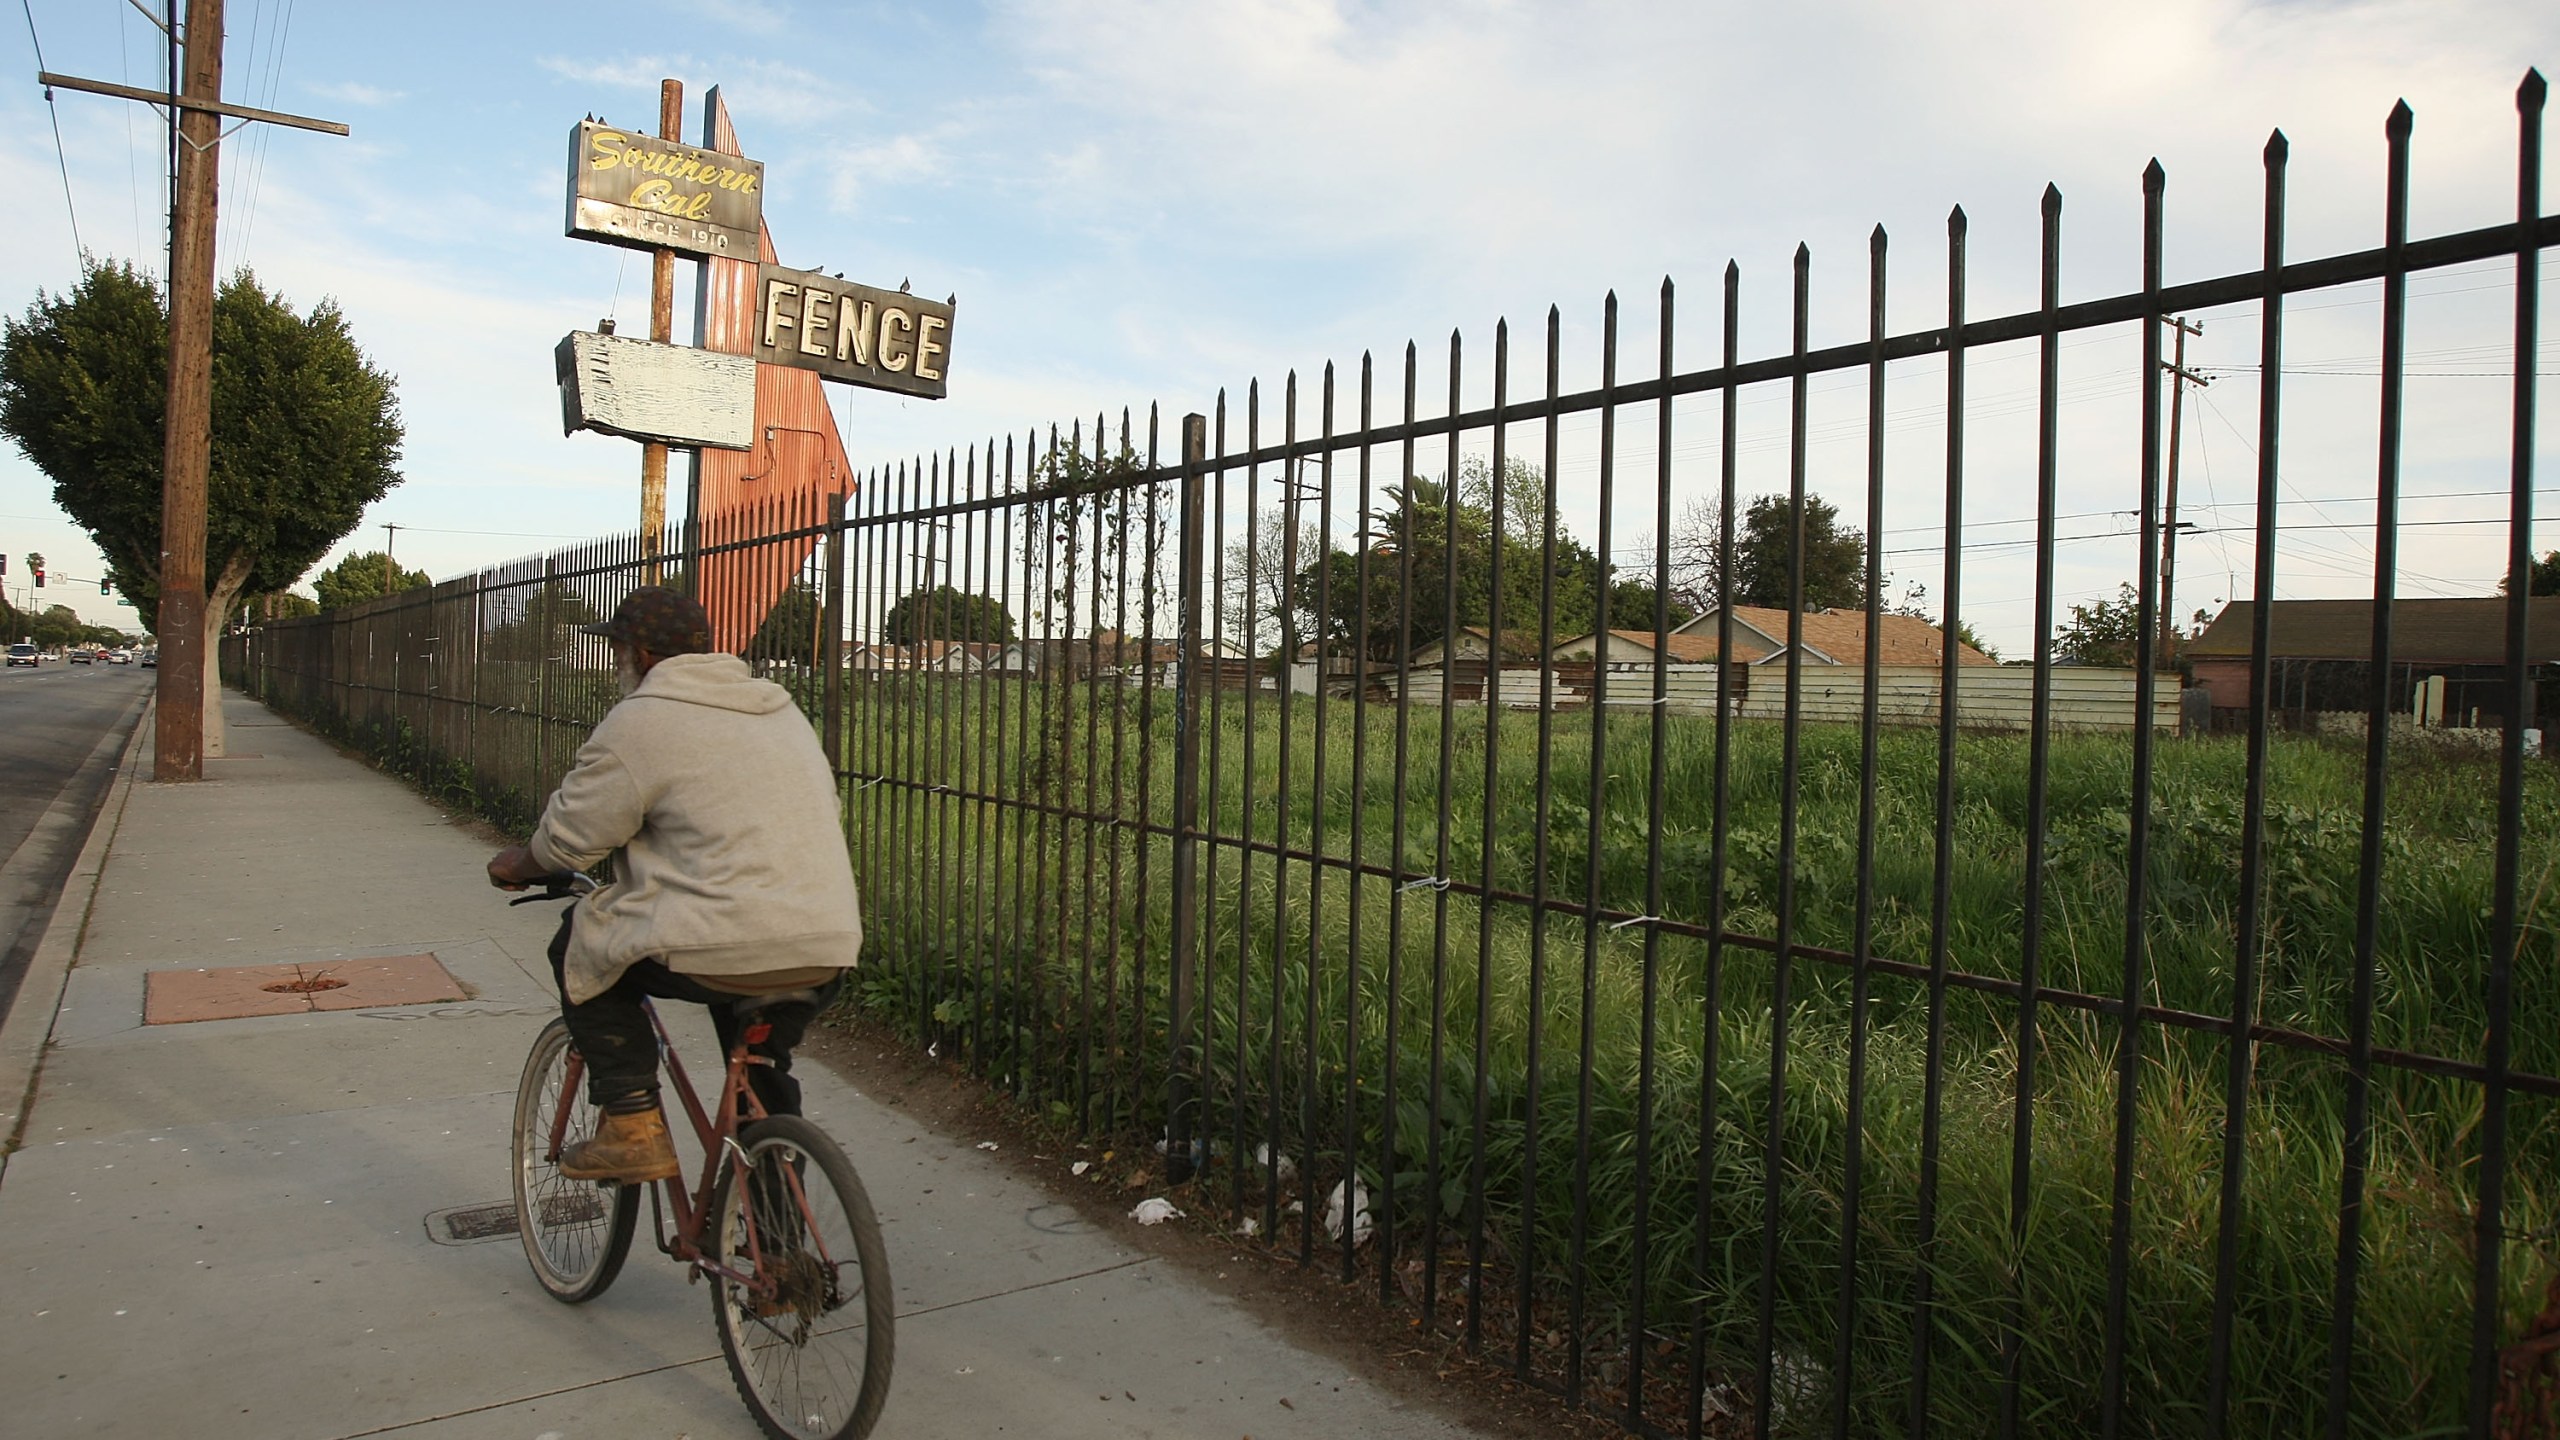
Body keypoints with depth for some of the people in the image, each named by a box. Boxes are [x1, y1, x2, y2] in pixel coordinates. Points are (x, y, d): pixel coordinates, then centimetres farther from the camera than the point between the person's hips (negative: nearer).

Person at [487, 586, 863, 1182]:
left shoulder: (638, 723, -4)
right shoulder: (779, 708, 20)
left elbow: (567, 840, 1)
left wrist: (515, 865, 23)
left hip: (720, 954, -7)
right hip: (826, 957, 7)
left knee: (582, 945, 17)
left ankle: (631, 1125, 13)